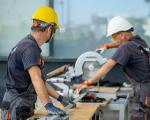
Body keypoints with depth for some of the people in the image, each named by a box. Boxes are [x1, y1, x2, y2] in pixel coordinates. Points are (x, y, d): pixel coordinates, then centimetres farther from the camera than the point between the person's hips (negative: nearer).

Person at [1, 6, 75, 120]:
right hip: (17, 109, -10)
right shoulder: (30, 47, -20)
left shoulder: (29, 45, 12)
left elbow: (40, 80, 17)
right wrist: (48, 105, -41)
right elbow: (36, 79, -34)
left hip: (24, 106, 10)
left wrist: (60, 98, 16)